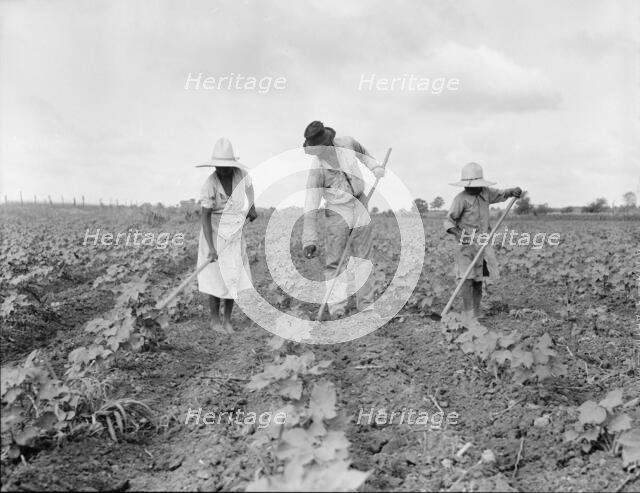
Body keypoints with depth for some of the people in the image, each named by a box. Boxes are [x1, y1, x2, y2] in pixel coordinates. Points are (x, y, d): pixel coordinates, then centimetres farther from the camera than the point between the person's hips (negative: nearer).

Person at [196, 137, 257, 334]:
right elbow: (205, 217, -25)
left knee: (234, 278, 6)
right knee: (218, 279, 0)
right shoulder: (210, 185, -23)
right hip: (215, 234, -4)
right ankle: (215, 320, 17)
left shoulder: (241, 174, -10)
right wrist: (211, 248, -31)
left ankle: (227, 319, 21)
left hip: (235, 235, 4)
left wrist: (252, 208, 23)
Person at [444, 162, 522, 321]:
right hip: (467, 244, -6)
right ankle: (468, 317, -12)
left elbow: (500, 194, 23)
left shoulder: (485, 193, 6)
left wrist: (513, 191, 3)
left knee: (479, 280, 8)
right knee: (468, 280, -12)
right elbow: (449, 220, -11)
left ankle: (476, 316, 13)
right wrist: (456, 232, -30)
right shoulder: (461, 199, -11)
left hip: (483, 243, 6)